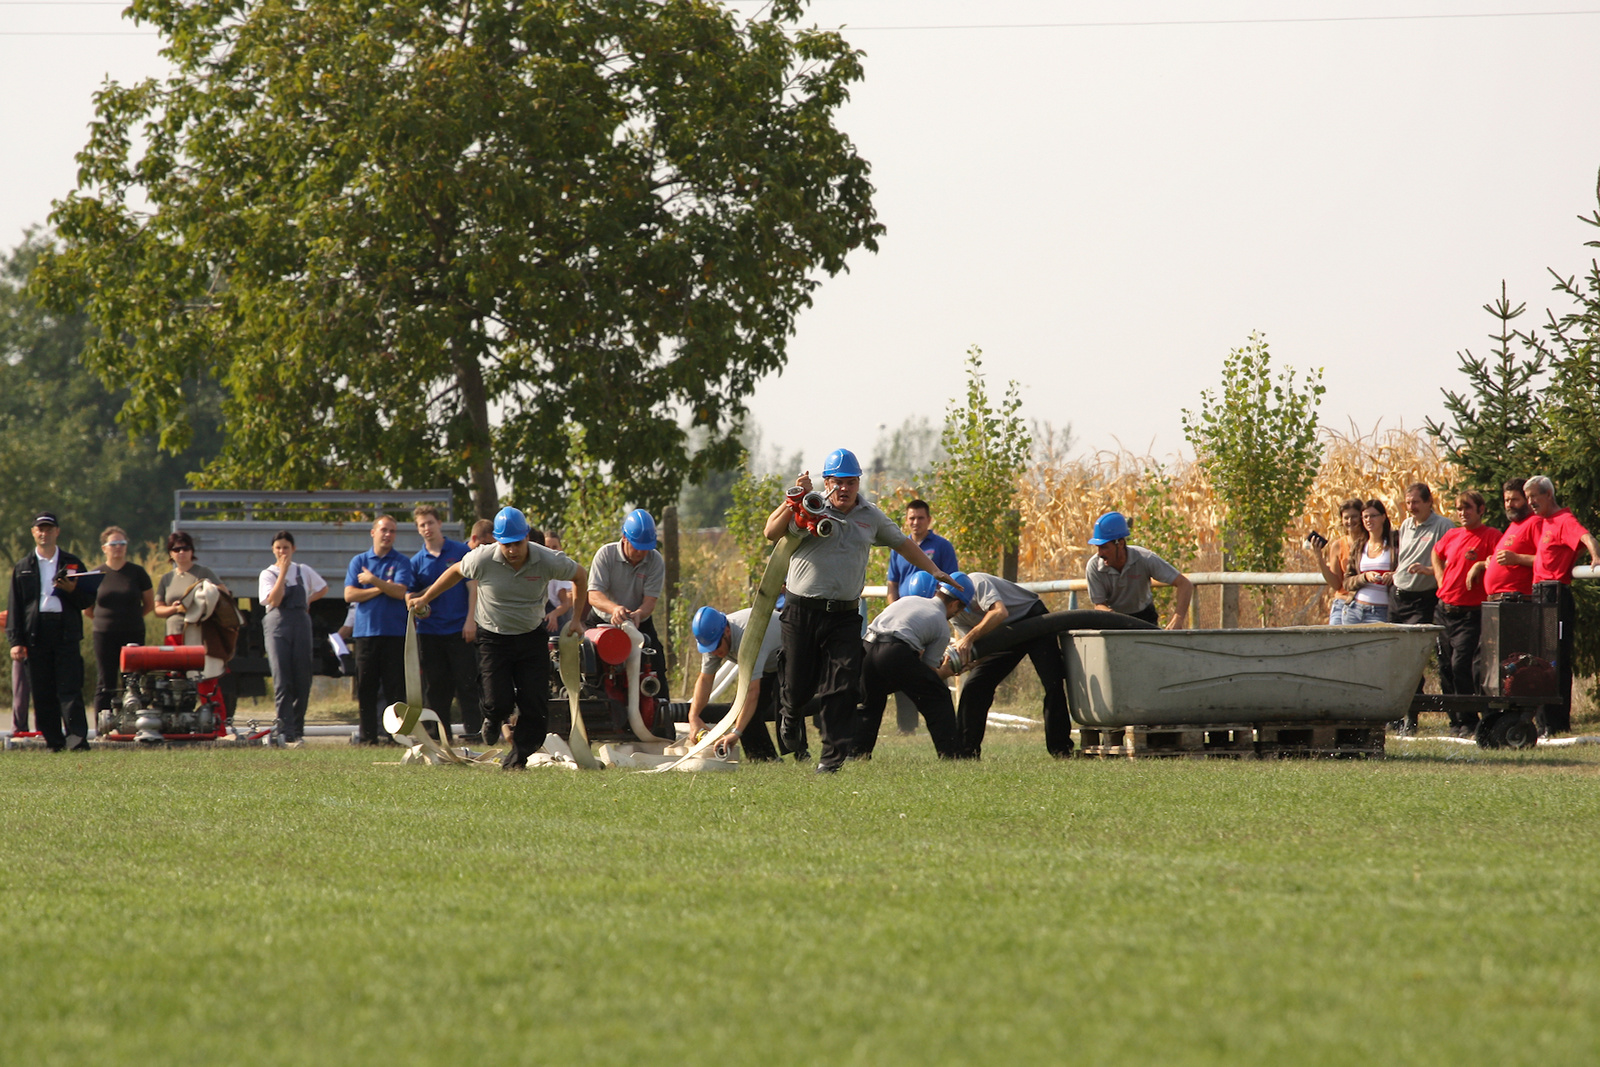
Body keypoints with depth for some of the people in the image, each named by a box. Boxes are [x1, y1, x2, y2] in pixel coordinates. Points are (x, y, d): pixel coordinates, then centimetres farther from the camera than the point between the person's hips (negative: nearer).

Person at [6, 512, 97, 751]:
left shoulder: (72, 564, 14)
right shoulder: (22, 568, 14)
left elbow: (89, 599, 12)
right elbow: (15, 607, 9)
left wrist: (72, 590, -10)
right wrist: (15, 641, 0)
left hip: (66, 632, -1)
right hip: (35, 633, 1)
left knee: (69, 687, -10)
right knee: (43, 693, 0)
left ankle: (77, 737, -15)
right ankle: (54, 742, 5)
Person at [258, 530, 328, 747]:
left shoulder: (303, 571, 12)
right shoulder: (268, 575, 5)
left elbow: (323, 588, 27)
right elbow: (274, 599, -11)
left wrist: (308, 600, 13)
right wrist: (283, 572, -12)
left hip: (301, 622, 3)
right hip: (277, 625, -3)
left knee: (302, 680, 2)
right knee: (282, 680, -11)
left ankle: (298, 731, 11)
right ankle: (286, 732, -16)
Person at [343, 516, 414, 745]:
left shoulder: (402, 562, 7)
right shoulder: (359, 561, 12)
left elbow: (401, 592, -8)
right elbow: (350, 594, 1)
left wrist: (373, 580, -9)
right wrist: (381, 589, -5)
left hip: (395, 633, -2)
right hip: (366, 631, 2)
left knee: (395, 688, -4)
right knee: (366, 687, 0)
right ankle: (368, 735, 3)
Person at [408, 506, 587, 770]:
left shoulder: (547, 561, -16)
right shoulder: (482, 559, -18)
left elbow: (580, 576, 3)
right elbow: (456, 572, 4)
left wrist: (576, 619, 2)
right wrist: (424, 599, 10)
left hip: (532, 637, 1)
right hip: (494, 637, -1)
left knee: (536, 703, -6)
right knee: (499, 701, -10)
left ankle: (519, 753, 14)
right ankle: (494, 718, 29)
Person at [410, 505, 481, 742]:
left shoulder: (461, 552, 1)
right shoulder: (417, 561, 9)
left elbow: (473, 587, -1)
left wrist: (470, 620, -9)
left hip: (459, 628, -3)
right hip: (429, 631, 3)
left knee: (467, 683, -6)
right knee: (435, 687, 5)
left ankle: (473, 730, -5)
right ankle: (441, 735, 10)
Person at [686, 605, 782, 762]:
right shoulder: (714, 637, -16)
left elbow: (752, 691, -46)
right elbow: (705, 679, -10)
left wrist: (736, 732, -52)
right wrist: (693, 717, -25)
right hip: (768, 666, 8)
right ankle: (762, 758, 2)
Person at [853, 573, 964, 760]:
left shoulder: (909, 599, 32)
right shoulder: (942, 626, 15)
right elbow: (929, 670, 14)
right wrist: (946, 672, 34)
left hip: (866, 647, 5)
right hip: (895, 652, -5)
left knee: (871, 703, 26)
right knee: (938, 697, 9)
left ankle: (858, 752, 17)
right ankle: (949, 753, 4)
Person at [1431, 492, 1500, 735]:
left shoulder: (1491, 536, -4)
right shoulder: (1452, 535, 12)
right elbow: (1436, 555, 32)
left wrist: (1480, 566, -19)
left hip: (1469, 612, -6)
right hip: (1444, 610, 6)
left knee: (1460, 664, -16)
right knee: (1445, 668, 6)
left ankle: (1468, 721, -8)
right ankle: (1455, 721, 15)